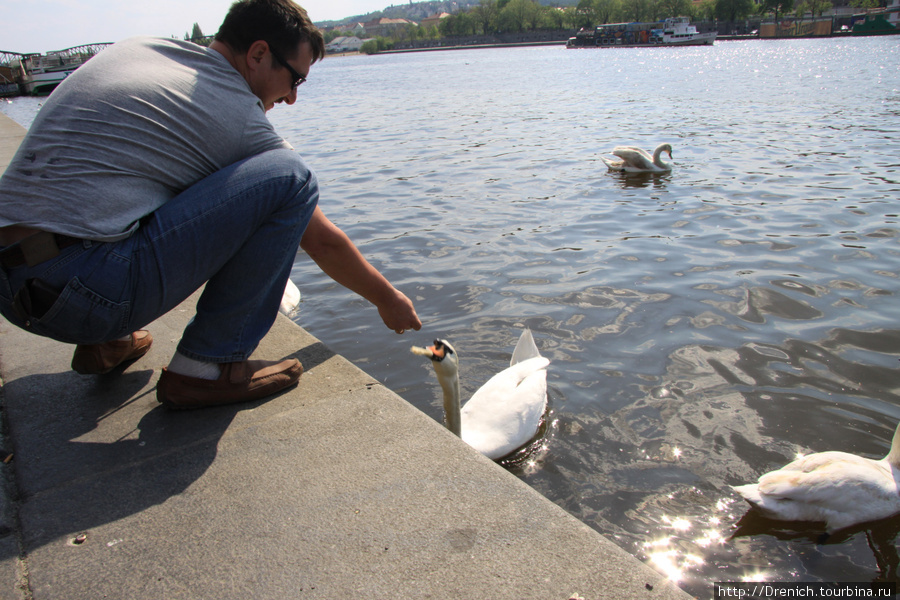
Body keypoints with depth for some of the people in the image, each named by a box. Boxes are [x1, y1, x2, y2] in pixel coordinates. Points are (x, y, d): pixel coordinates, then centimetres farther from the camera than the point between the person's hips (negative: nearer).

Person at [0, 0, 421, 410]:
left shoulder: (131, 49, 17)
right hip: (84, 291, -9)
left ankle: (105, 342, 23)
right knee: (290, 176, -9)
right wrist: (386, 299, 21)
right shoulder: (238, 116, -2)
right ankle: (205, 367, -3)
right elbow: (322, 241, 5)